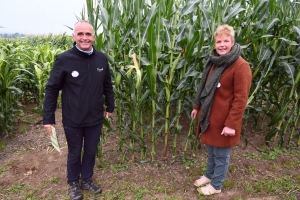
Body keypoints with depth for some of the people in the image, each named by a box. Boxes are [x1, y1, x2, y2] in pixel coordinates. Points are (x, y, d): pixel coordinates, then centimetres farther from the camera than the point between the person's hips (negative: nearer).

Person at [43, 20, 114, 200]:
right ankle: (74, 183, 42)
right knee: (74, 153, 17)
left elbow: (107, 85, 7)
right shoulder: (63, 59, -14)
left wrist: (110, 106, 14)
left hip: (95, 118, 3)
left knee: (91, 152, 18)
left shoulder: (101, 58, -5)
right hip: (73, 120, -2)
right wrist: (48, 118, -7)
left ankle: (87, 180, 43)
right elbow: (52, 89, -8)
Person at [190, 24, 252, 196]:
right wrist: (197, 107, 18)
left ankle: (216, 185, 31)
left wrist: (231, 124, -20)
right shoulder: (214, 62, 7)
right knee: (211, 151, 23)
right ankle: (209, 175, 44)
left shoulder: (241, 66, -17)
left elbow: (240, 99, -19)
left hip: (223, 120, -7)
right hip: (209, 117, 7)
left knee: (221, 155, 11)